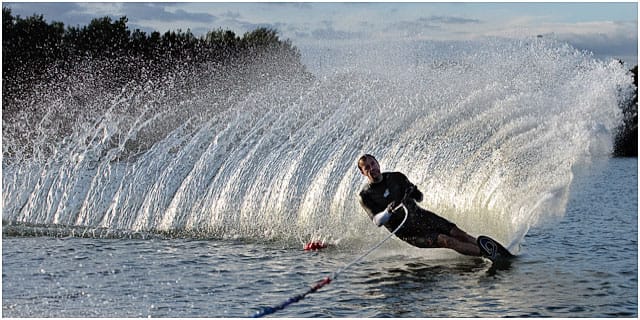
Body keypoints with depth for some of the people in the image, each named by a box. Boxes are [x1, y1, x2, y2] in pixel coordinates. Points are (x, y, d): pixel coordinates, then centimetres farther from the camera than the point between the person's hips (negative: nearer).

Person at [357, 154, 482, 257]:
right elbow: (377, 221, -17)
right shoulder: (365, 195, -8)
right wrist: (388, 211, -36)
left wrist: (416, 194, -13)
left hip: (420, 215, 5)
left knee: (457, 232, -11)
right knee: (446, 241, -22)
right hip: (406, 230, -5)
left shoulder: (396, 177, 4)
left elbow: (419, 198, 11)